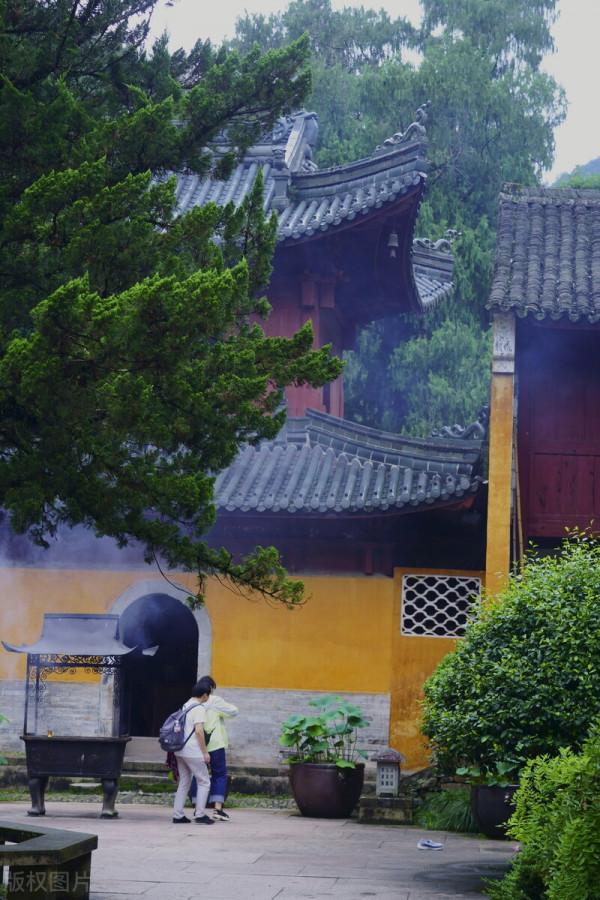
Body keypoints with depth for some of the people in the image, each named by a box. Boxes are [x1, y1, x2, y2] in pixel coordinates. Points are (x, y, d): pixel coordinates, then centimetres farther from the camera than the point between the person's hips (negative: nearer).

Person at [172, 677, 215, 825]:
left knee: (184, 782, 14)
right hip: (193, 752, -8)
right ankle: (200, 814, -2)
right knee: (204, 782, 2)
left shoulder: (186, 705, 14)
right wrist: (205, 752, -14)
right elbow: (199, 731, -20)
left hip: (180, 750, 8)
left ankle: (178, 815, 12)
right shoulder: (200, 708, -12)